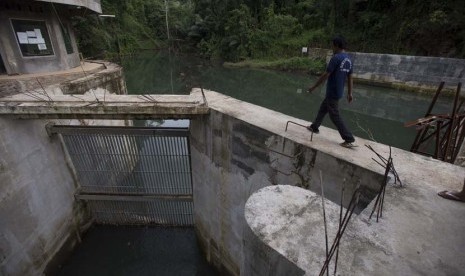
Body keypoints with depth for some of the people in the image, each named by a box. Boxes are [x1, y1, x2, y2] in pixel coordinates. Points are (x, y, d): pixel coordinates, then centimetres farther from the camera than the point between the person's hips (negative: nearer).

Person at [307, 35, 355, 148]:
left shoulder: (336, 58, -18)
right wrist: (349, 93, 16)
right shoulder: (349, 59, 9)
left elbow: (325, 75, -19)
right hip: (338, 92, 9)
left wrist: (314, 87, -10)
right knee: (323, 108, 22)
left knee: (335, 116, -4)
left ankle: (349, 140, -2)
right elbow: (350, 78, 12)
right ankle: (314, 127, 37)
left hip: (332, 93, -9)